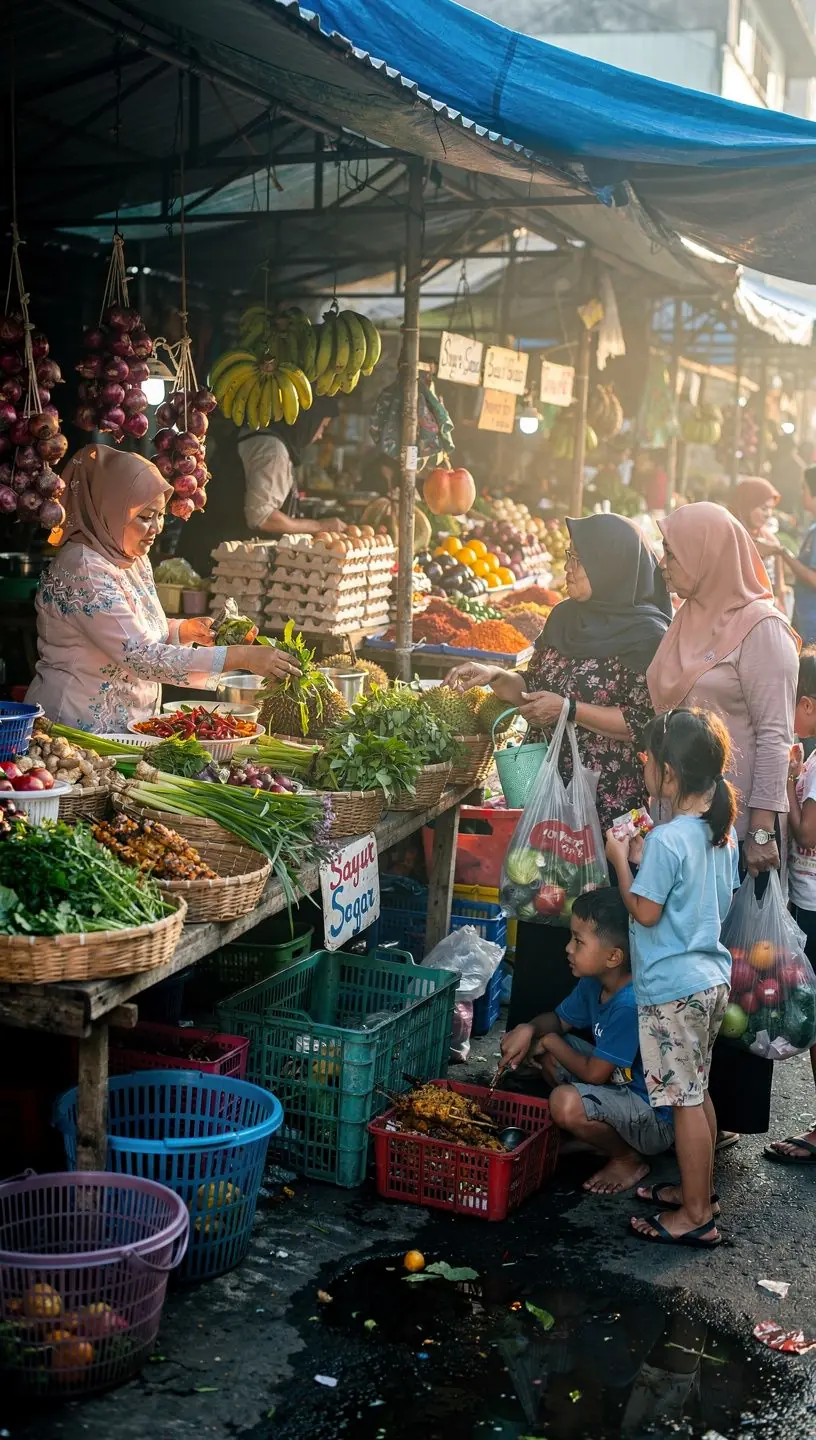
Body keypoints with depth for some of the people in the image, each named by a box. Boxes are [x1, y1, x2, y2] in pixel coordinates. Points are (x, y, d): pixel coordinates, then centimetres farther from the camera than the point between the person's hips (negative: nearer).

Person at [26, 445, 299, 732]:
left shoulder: (135, 560, 8)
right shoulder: (83, 570, -19)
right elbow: (142, 657, -24)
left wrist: (186, 630, 0)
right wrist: (242, 656, -24)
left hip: (129, 725, 8)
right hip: (79, 727, -8)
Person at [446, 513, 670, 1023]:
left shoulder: (647, 635, -12)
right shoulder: (565, 619, 8)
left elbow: (646, 724, -15)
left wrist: (570, 710, -18)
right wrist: (495, 677, 1)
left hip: (608, 801, -7)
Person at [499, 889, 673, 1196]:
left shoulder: (630, 1005, -31)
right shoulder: (593, 984, -4)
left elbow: (594, 1073, -25)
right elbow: (558, 1019, 12)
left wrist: (550, 1042, -9)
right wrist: (529, 1030, -11)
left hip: (656, 1121, -9)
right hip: (619, 1084, 9)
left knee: (566, 1102, -34)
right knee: (536, 1041, 5)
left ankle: (630, 1158, -5)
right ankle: (593, 1132, 12)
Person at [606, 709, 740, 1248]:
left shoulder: (667, 839, -22)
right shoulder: (723, 830, 4)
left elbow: (645, 912, -17)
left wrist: (621, 860, -5)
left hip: (673, 987, -9)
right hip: (713, 977, 9)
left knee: (686, 1099, 0)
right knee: (697, 1091, 20)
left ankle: (696, 1216, 9)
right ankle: (701, 1189, 32)